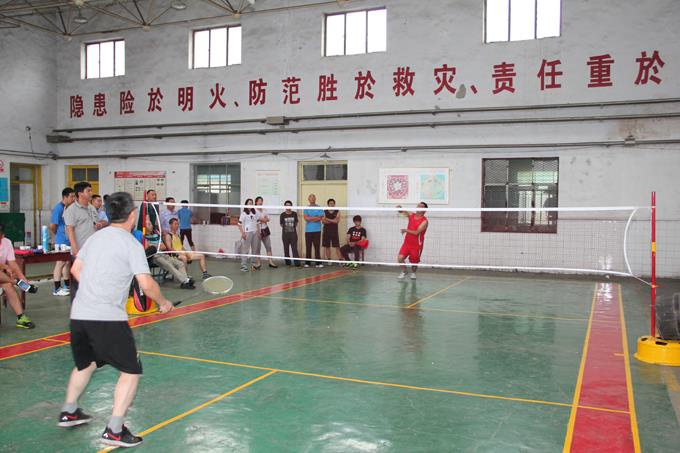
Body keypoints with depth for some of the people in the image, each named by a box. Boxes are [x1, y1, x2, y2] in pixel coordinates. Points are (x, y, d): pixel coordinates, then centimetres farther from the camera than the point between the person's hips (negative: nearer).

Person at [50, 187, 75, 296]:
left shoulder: (69, 208, 9)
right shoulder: (58, 208, -15)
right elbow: (52, 226, -16)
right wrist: (58, 234, 0)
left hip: (69, 240, 8)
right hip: (61, 241, -8)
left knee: (67, 262, 15)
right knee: (60, 263, -1)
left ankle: (67, 286, 26)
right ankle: (57, 289, 7)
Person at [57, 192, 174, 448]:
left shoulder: (95, 237, 11)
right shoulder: (131, 244, -10)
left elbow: (75, 269, 21)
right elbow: (146, 285, -16)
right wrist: (163, 303, 0)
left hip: (79, 314, 8)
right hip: (107, 318, -8)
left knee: (85, 364, 29)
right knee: (131, 371, 4)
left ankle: (68, 413, 45)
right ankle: (114, 430, 0)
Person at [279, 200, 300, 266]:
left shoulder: (294, 214, 2)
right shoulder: (282, 215, -1)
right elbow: (281, 224, 10)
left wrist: (293, 228, 11)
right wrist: (286, 228, 11)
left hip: (293, 233, 0)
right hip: (285, 234, 0)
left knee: (294, 248, -5)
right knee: (286, 249, 5)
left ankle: (297, 262, -8)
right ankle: (287, 262, 15)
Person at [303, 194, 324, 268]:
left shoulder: (319, 208, 6)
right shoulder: (306, 208, 9)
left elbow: (320, 218, -5)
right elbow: (306, 218, -4)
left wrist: (310, 218, -7)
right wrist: (316, 218, -6)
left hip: (317, 230, -1)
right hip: (308, 230, 1)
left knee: (317, 246, -2)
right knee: (308, 247, 2)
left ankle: (318, 263, -1)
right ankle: (307, 262, 7)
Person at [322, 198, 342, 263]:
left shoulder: (337, 212, 5)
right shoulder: (324, 212, 7)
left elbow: (337, 221, -9)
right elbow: (323, 221, -3)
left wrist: (328, 219, -9)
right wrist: (333, 220, -10)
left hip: (334, 232, -1)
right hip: (326, 231, 1)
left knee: (337, 247, -5)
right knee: (327, 246, 4)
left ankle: (340, 260, -5)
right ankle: (328, 260, 14)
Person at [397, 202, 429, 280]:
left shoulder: (424, 221, -13)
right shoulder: (411, 215, 4)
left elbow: (416, 232, -21)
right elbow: (402, 211, -4)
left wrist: (406, 230, -22)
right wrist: (399, 208, -26)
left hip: (417, 245, -3)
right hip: (407, 243, 4)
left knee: (414, 262, 7)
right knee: (400, 258, -13)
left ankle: (413, 273, 40)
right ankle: (403, 272, 14)